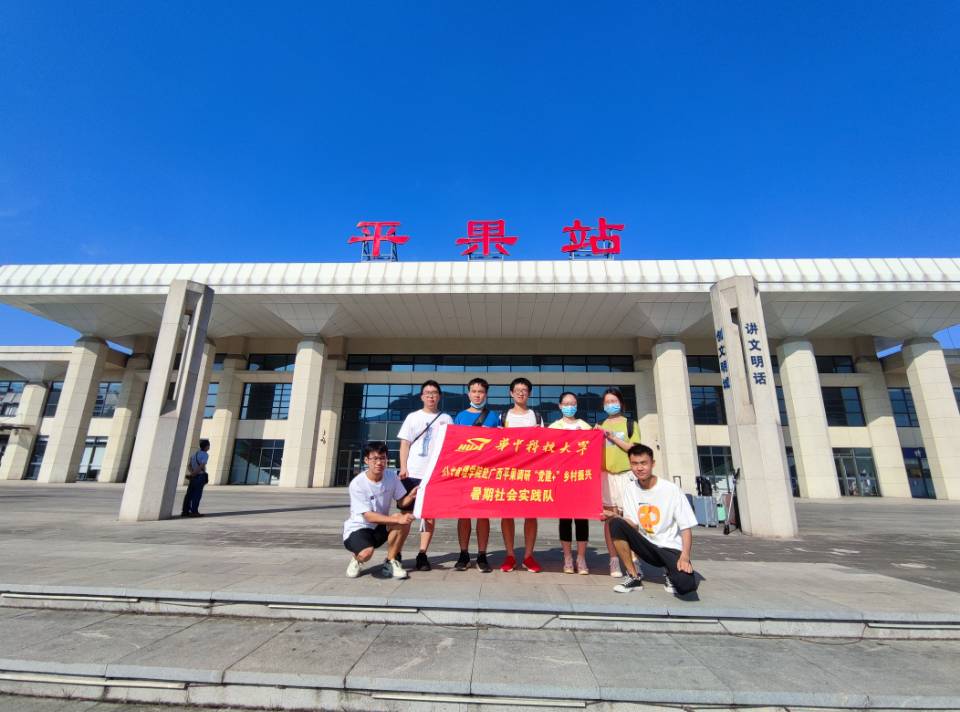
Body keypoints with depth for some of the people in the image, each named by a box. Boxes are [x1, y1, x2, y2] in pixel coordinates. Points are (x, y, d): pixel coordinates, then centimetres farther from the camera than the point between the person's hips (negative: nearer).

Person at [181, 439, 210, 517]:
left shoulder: (194, 453, 14)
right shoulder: (205, 455, -12)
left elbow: (189, 465, 8)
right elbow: (202, 466, -22)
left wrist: (192, 473, -5)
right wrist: (194, 474, -11)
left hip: (193, 477, 8)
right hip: (200, 477, -7)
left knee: (189, 494, 10)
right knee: (197, 495, -3)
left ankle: (185, 511, 15)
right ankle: (194, 512, -1)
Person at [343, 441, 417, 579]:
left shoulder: (391, 476, -8)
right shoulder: (357, 484, -22)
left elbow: (401, 502, -3)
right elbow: (369, 516, -25)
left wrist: (410, 496, -27)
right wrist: (397, 519, -34)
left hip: (380, 527, 4)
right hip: (357, 528, -4)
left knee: (404, 519, -26)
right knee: (366, 553, -36)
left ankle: (390, 562, -5)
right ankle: (356, 558, 5)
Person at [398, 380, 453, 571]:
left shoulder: (446, 419, 10)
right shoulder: (413, 417, 9)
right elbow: (405, 444, 6)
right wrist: (403, 468, -6)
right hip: (412, 473, 0)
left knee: (430, 514, 2)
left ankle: (422, 554, 9)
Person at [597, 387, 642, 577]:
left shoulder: (631, 424, 9)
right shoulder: (600, 427, 17)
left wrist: (613, 437, -9)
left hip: (626, 474, -2)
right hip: (606, 475, 2)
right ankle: (614, 561, 4)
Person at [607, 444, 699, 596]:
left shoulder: (671, 490, -14)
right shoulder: (630, 488, -4)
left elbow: (686, 527, -11)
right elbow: (633, 526, -4)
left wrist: (685, 557, -25)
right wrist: (615, 516, -24)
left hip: (671, 548, -2)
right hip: (647, 546, 3)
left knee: (686, 585, -31)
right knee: (616, 524, -24)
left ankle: (670, 572, 8)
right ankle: (634, 577, -8)